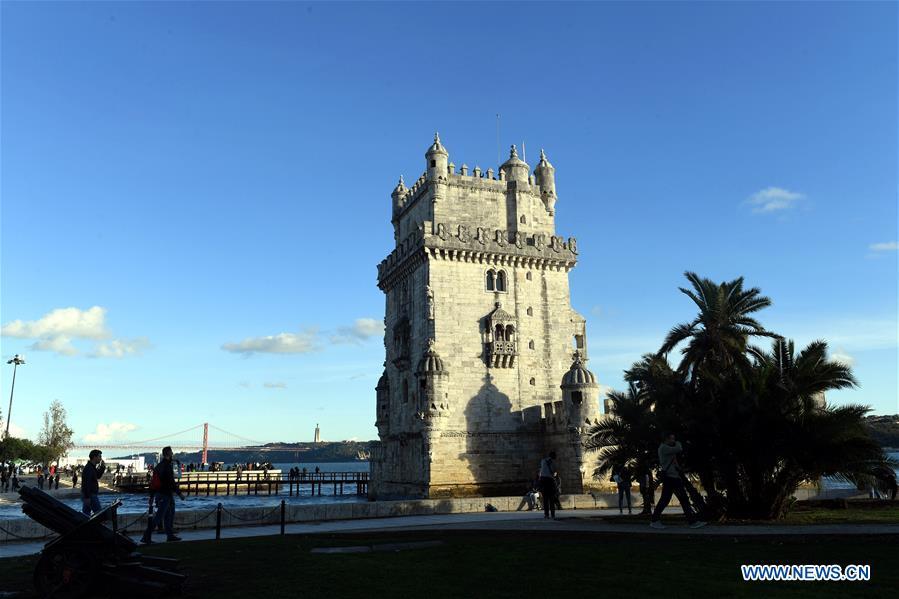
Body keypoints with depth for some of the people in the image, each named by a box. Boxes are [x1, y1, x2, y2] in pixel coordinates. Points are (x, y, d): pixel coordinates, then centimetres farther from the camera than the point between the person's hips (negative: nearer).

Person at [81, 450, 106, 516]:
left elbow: (97, 476, 25)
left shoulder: (92, 467, 12)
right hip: (90, 495, -10)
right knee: (98, 513, -4)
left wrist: (102, 467, 11)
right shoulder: (89, 468, -19)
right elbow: (86, 483, -24)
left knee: (85, 513, 12)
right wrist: (87, 497, -25)